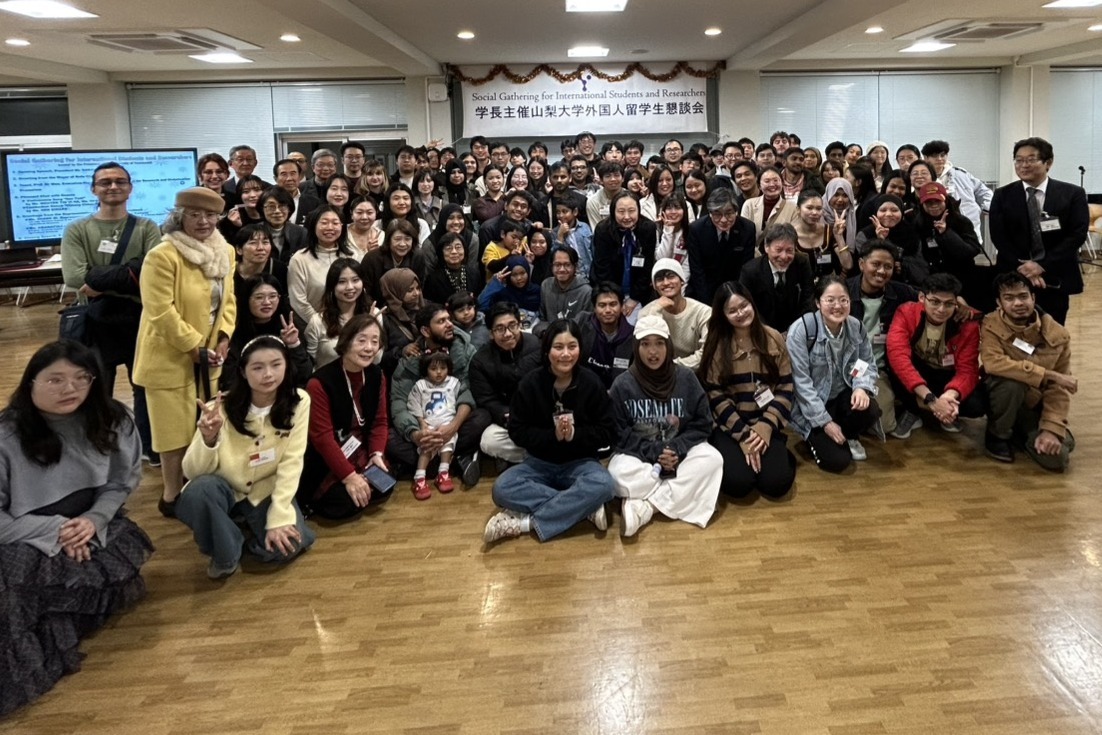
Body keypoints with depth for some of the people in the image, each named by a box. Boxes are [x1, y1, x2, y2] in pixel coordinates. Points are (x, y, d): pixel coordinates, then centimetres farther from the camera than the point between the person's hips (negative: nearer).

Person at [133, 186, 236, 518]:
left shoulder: (226, 253, 5)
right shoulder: (162, 256, -18)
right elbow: (161, 312, -21)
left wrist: (223, 339, -5)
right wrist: (195, 347, -19)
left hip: (209, 357, 7)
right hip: (172, 358, -7)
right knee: (177, 429, 2)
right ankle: (172, 496, 17)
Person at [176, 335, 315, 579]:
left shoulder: (298, 402, -15)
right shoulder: (222, 408, -19)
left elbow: (292, 462, -16)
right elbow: (192, 471, -20)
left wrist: (278, 518, -22)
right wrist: (208, 439, -41)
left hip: (267, 492, 1)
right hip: (225, 490, -1)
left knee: (286, 546, -23)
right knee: (200, 489, -34)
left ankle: (246, 528, 13)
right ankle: (227, 554, -5)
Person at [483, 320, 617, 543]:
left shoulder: (592, 384, -8)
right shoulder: (530, 383, -8)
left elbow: (608, 433, -5)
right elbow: (517, 432, -7)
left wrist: (575, 434, -23)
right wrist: (553, 435, -22)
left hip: (580, 462, -1)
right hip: (540, 462, 1)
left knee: (602, 484, -35)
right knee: (502, 488, -27)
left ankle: (526, 522, -29)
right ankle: (584, 507, -26)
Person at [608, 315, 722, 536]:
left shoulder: (686, 378, -4)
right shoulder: (623, 384, -8)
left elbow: (702, 424, -2)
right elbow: (619, 433, -7)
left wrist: (678, 449, -18)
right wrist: (653, 452, -19)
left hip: (680, 450, 3)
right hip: (638, 454, -2)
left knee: (712, 459, -28)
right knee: (619, 474, -34)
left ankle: (644, 506, -30)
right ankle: (684, 494, -24)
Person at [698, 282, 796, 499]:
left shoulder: (773, 338, 1)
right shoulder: (717, 344, -3)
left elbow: (786, 388, 1)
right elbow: (715, 396, -6)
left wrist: (765, 427, -13)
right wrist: (743, 435, -14)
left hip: (766, 425, 1)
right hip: (729, 426, -1)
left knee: (776, 484, -19)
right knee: (737, 483, -23)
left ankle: (779, 453, 13)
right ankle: (730, 456, 10)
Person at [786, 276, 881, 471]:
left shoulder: (856, 327, -4)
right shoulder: (801, 330, -20)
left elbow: (868, 364, 2)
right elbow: (801, 381, -20)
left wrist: (862, 388, -23)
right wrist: (825, 422, -21)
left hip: (842, 396, 5)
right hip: (811, 408, -5)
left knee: (870, 411, -27)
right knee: (837, 461, -18)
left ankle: (848, 437, 9)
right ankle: (816, 438, 18)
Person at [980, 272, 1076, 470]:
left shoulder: (1057, 335, -11)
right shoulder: (991, 326, -18)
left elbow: (1059, 389, -10)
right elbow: (993, 363, -36)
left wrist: (1051, 429, -22)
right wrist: (1049, 376, -34)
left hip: (1035, 405, 3)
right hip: (1002, 398, -3)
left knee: (1055, 457, -18)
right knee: (1012, 382, -36)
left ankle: (1020, 434, 16)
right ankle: (997, 435, -8)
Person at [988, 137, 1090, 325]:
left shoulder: (1072, 194, 3)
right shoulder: (1003, 195, 5)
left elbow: (1077, 235, -6)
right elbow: (998, 237, -2)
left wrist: (1042, 266, -16)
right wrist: (1022, 267, -15)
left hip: (1055, 279, 0)